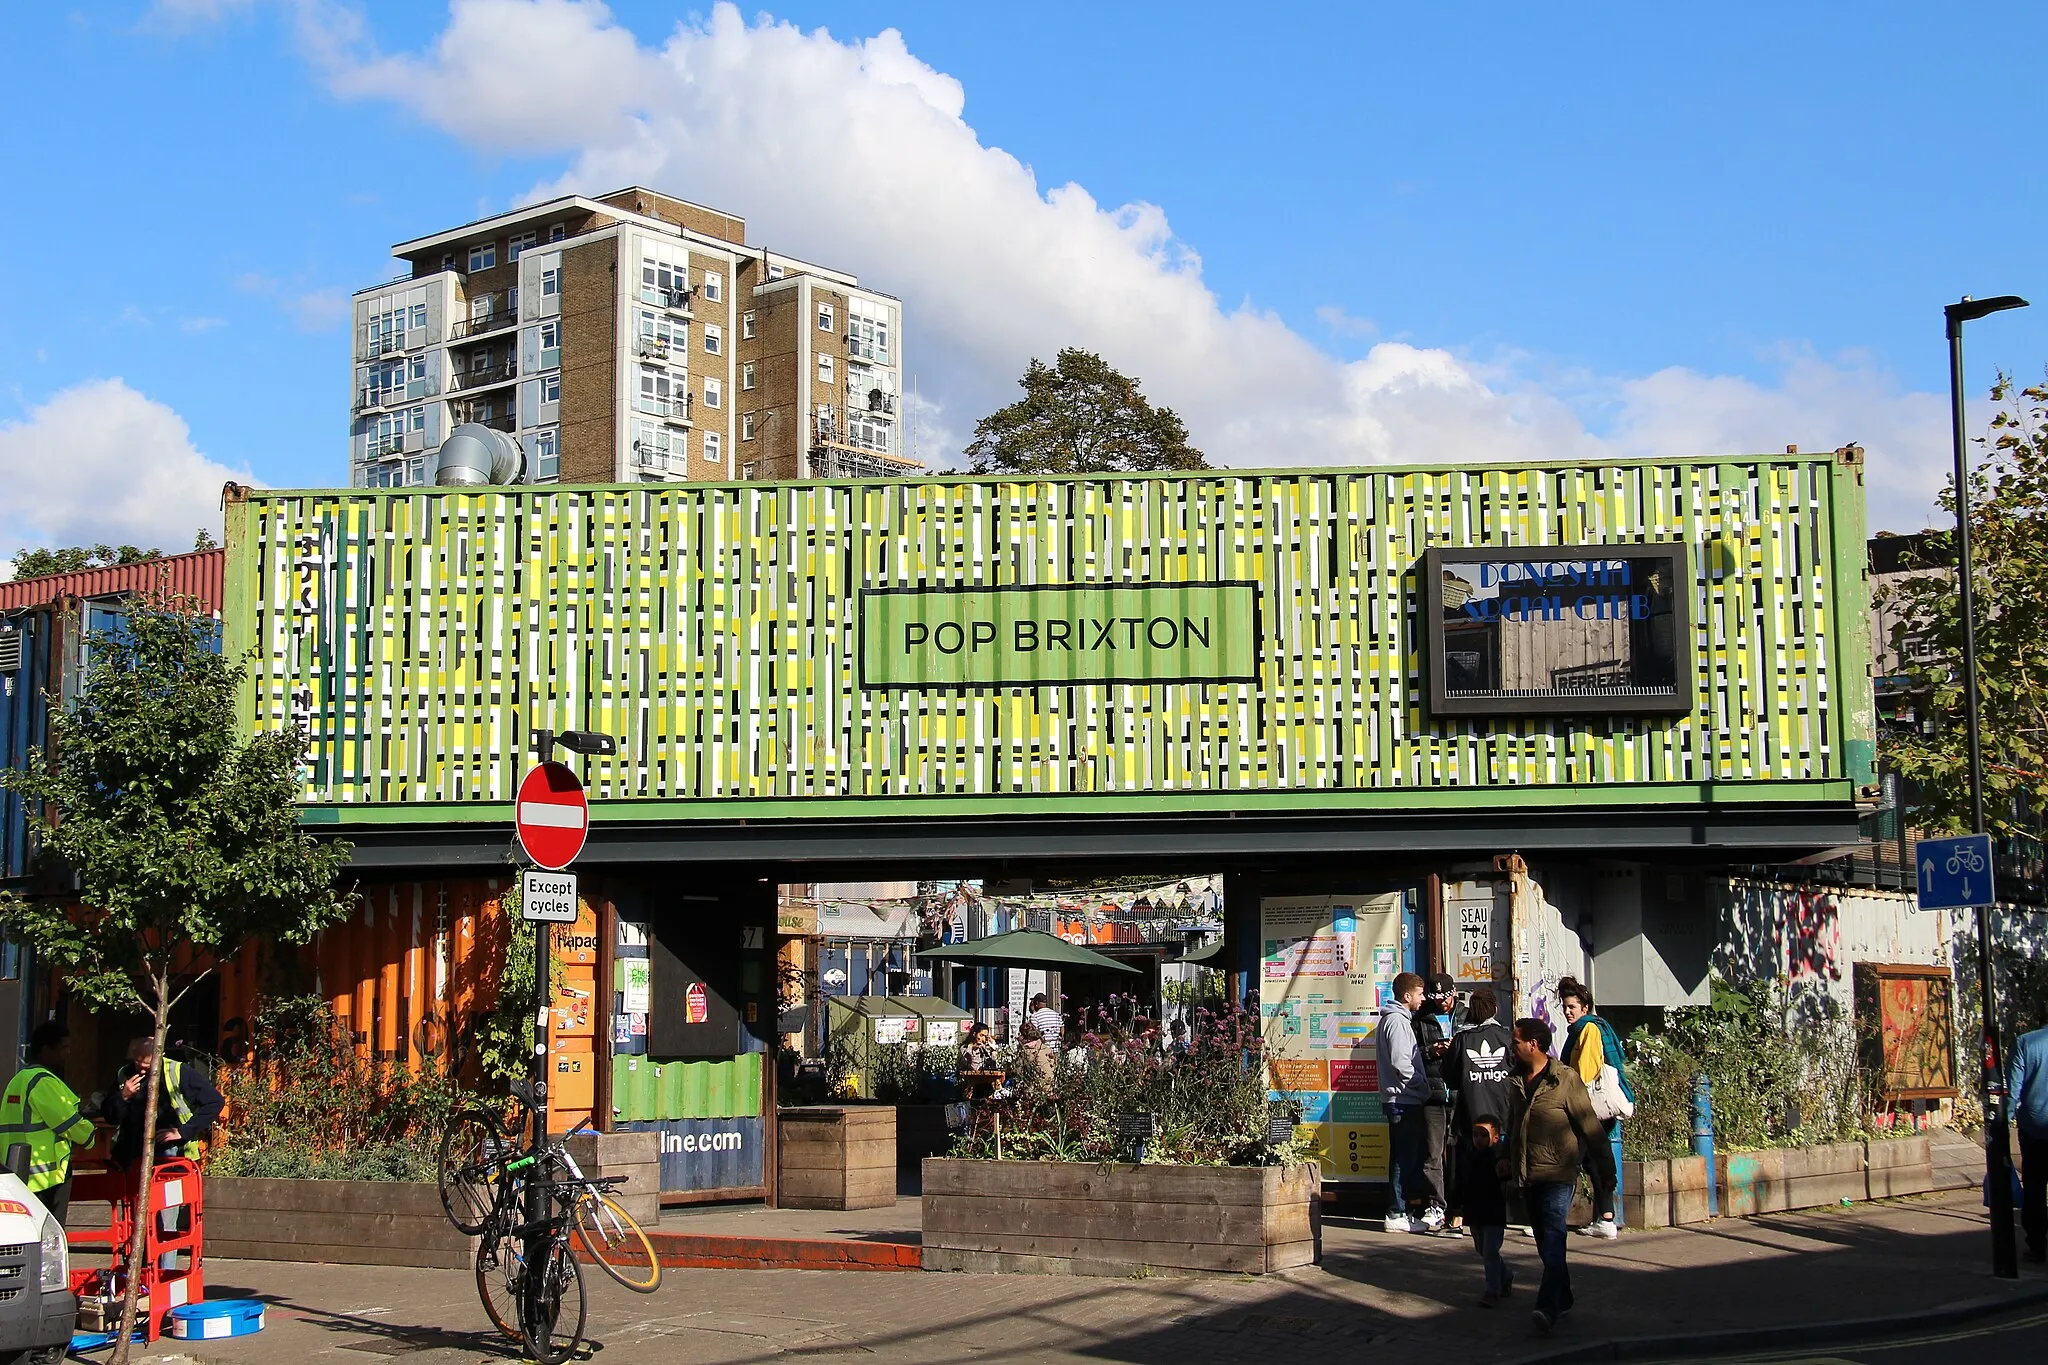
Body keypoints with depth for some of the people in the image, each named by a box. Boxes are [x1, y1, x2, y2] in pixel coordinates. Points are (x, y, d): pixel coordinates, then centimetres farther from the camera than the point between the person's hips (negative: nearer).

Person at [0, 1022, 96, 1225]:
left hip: (17, 1176, 9)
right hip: (46, 1177, -9)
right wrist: (88, 1134, 7)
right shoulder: (45, 1082, -13)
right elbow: (71, 1123, -13)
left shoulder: (19, 1079, 18)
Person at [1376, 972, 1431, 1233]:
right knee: (1404, 1157, -7)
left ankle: (1398, 1211, 16)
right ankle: (1397, 1214, -5)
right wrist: (1422, 1087, -12)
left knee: (1404, 1156, 12)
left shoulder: (1396, 1019, 19)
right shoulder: (1397, 1021, -14)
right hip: (1403, 1100, -10)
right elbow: (1401, 1063, -21)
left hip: (1402, 1100, 10)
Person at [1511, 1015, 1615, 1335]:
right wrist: (1508, 1159, 26)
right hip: (1528, 1176, 7)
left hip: (1558, 1176, -7)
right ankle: (1562, 1300, 24)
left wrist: (1606, 1170, -6)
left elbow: (1591, 1127, -8)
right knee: (1545, 1242, 12)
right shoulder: (1518, 1081, 12)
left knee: (1552, 1238, -18)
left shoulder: (1566, 1080, -10)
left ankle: (1548, 1307, -26)